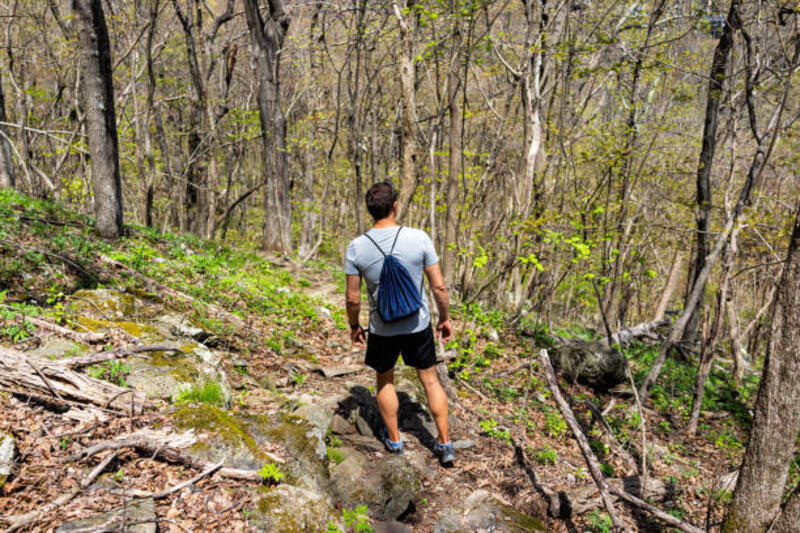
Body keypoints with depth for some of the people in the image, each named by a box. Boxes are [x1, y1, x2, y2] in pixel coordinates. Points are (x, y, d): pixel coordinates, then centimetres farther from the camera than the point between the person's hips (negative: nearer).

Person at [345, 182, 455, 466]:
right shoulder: (419, 238, -15)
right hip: (418, 324, 0)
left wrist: (354, 327, 10)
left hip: (382, 328, 0)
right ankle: (445, 443, 23)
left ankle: (393, 439, 37)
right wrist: (445, 318, 5)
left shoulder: (356, 247, -13)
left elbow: (353, 298, -8)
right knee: (430, 379, 18)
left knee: (385, 381, 23)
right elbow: (439, 286, -10)